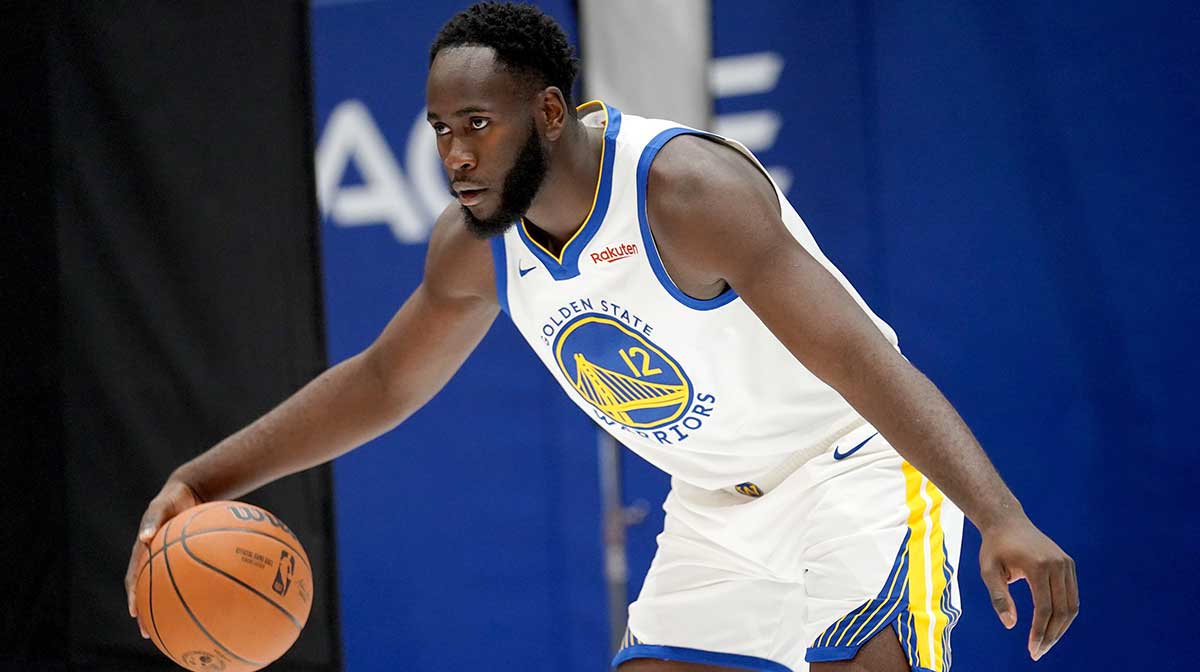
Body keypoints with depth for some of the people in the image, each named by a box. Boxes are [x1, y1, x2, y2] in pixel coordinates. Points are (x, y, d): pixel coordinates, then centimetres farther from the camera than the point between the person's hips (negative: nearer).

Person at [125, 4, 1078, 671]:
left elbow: (866, 361, -35)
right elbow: (381, 382, 14)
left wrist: (1002, 519, -46)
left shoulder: (685, 188, -29)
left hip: (855, 473, -7)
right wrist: (202, 481, 7)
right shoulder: (474, 248, -5)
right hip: (716, 517, 7)